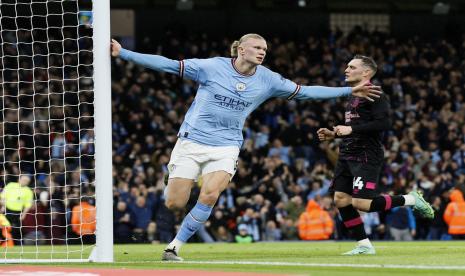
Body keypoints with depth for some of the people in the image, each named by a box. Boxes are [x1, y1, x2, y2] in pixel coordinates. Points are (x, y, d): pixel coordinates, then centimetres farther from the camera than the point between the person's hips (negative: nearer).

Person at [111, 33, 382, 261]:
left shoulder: (267, 79, 1)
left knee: (209, 196, -23)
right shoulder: (212, 67, -8)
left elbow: (304, 91, 8)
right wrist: (123, 53, -12)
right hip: (192, 141, -2)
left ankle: (175, 246, -7)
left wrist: (350, 91, 5)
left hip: (225, 146, 2)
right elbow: (169, 65, -7)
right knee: (174, 203, -7)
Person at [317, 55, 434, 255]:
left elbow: (384, 123, -21)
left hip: (367, 156, -9)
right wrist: (334, 135, 17)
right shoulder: (353, 96, 20)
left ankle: (411, 200, 1)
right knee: (340, 199, -1)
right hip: (347, 156, 9)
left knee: (361, 203, -17)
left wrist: (351, 129, -21)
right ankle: (364, 246, 8)